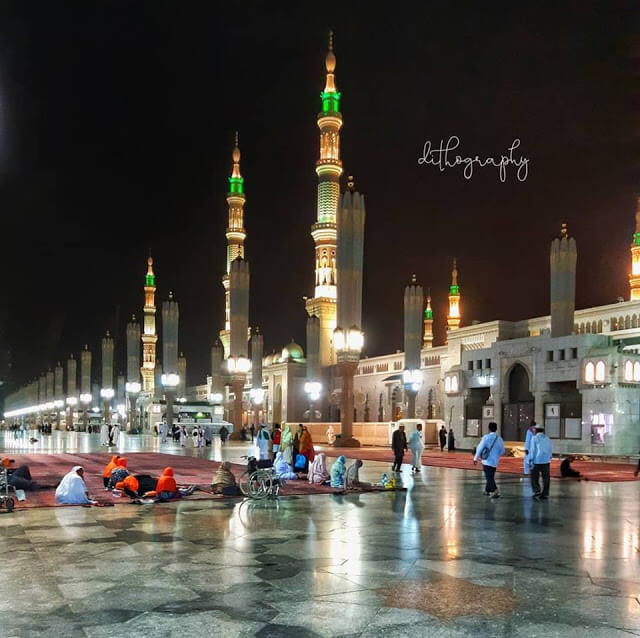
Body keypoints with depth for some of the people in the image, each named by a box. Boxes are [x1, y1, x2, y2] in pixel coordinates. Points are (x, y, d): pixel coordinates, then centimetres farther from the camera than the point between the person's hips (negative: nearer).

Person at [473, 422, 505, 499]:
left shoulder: (486, 437, -11)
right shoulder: (500, 439, 1)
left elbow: (480, 448, -10)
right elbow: (502, 451, 9)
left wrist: (476, 458, 1)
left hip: (487, 461, -5)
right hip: (495, 461, 5)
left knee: (489, 477, -6)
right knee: (491, 476, 19)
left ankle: (495, 490, -22)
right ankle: (487, 490, 31)